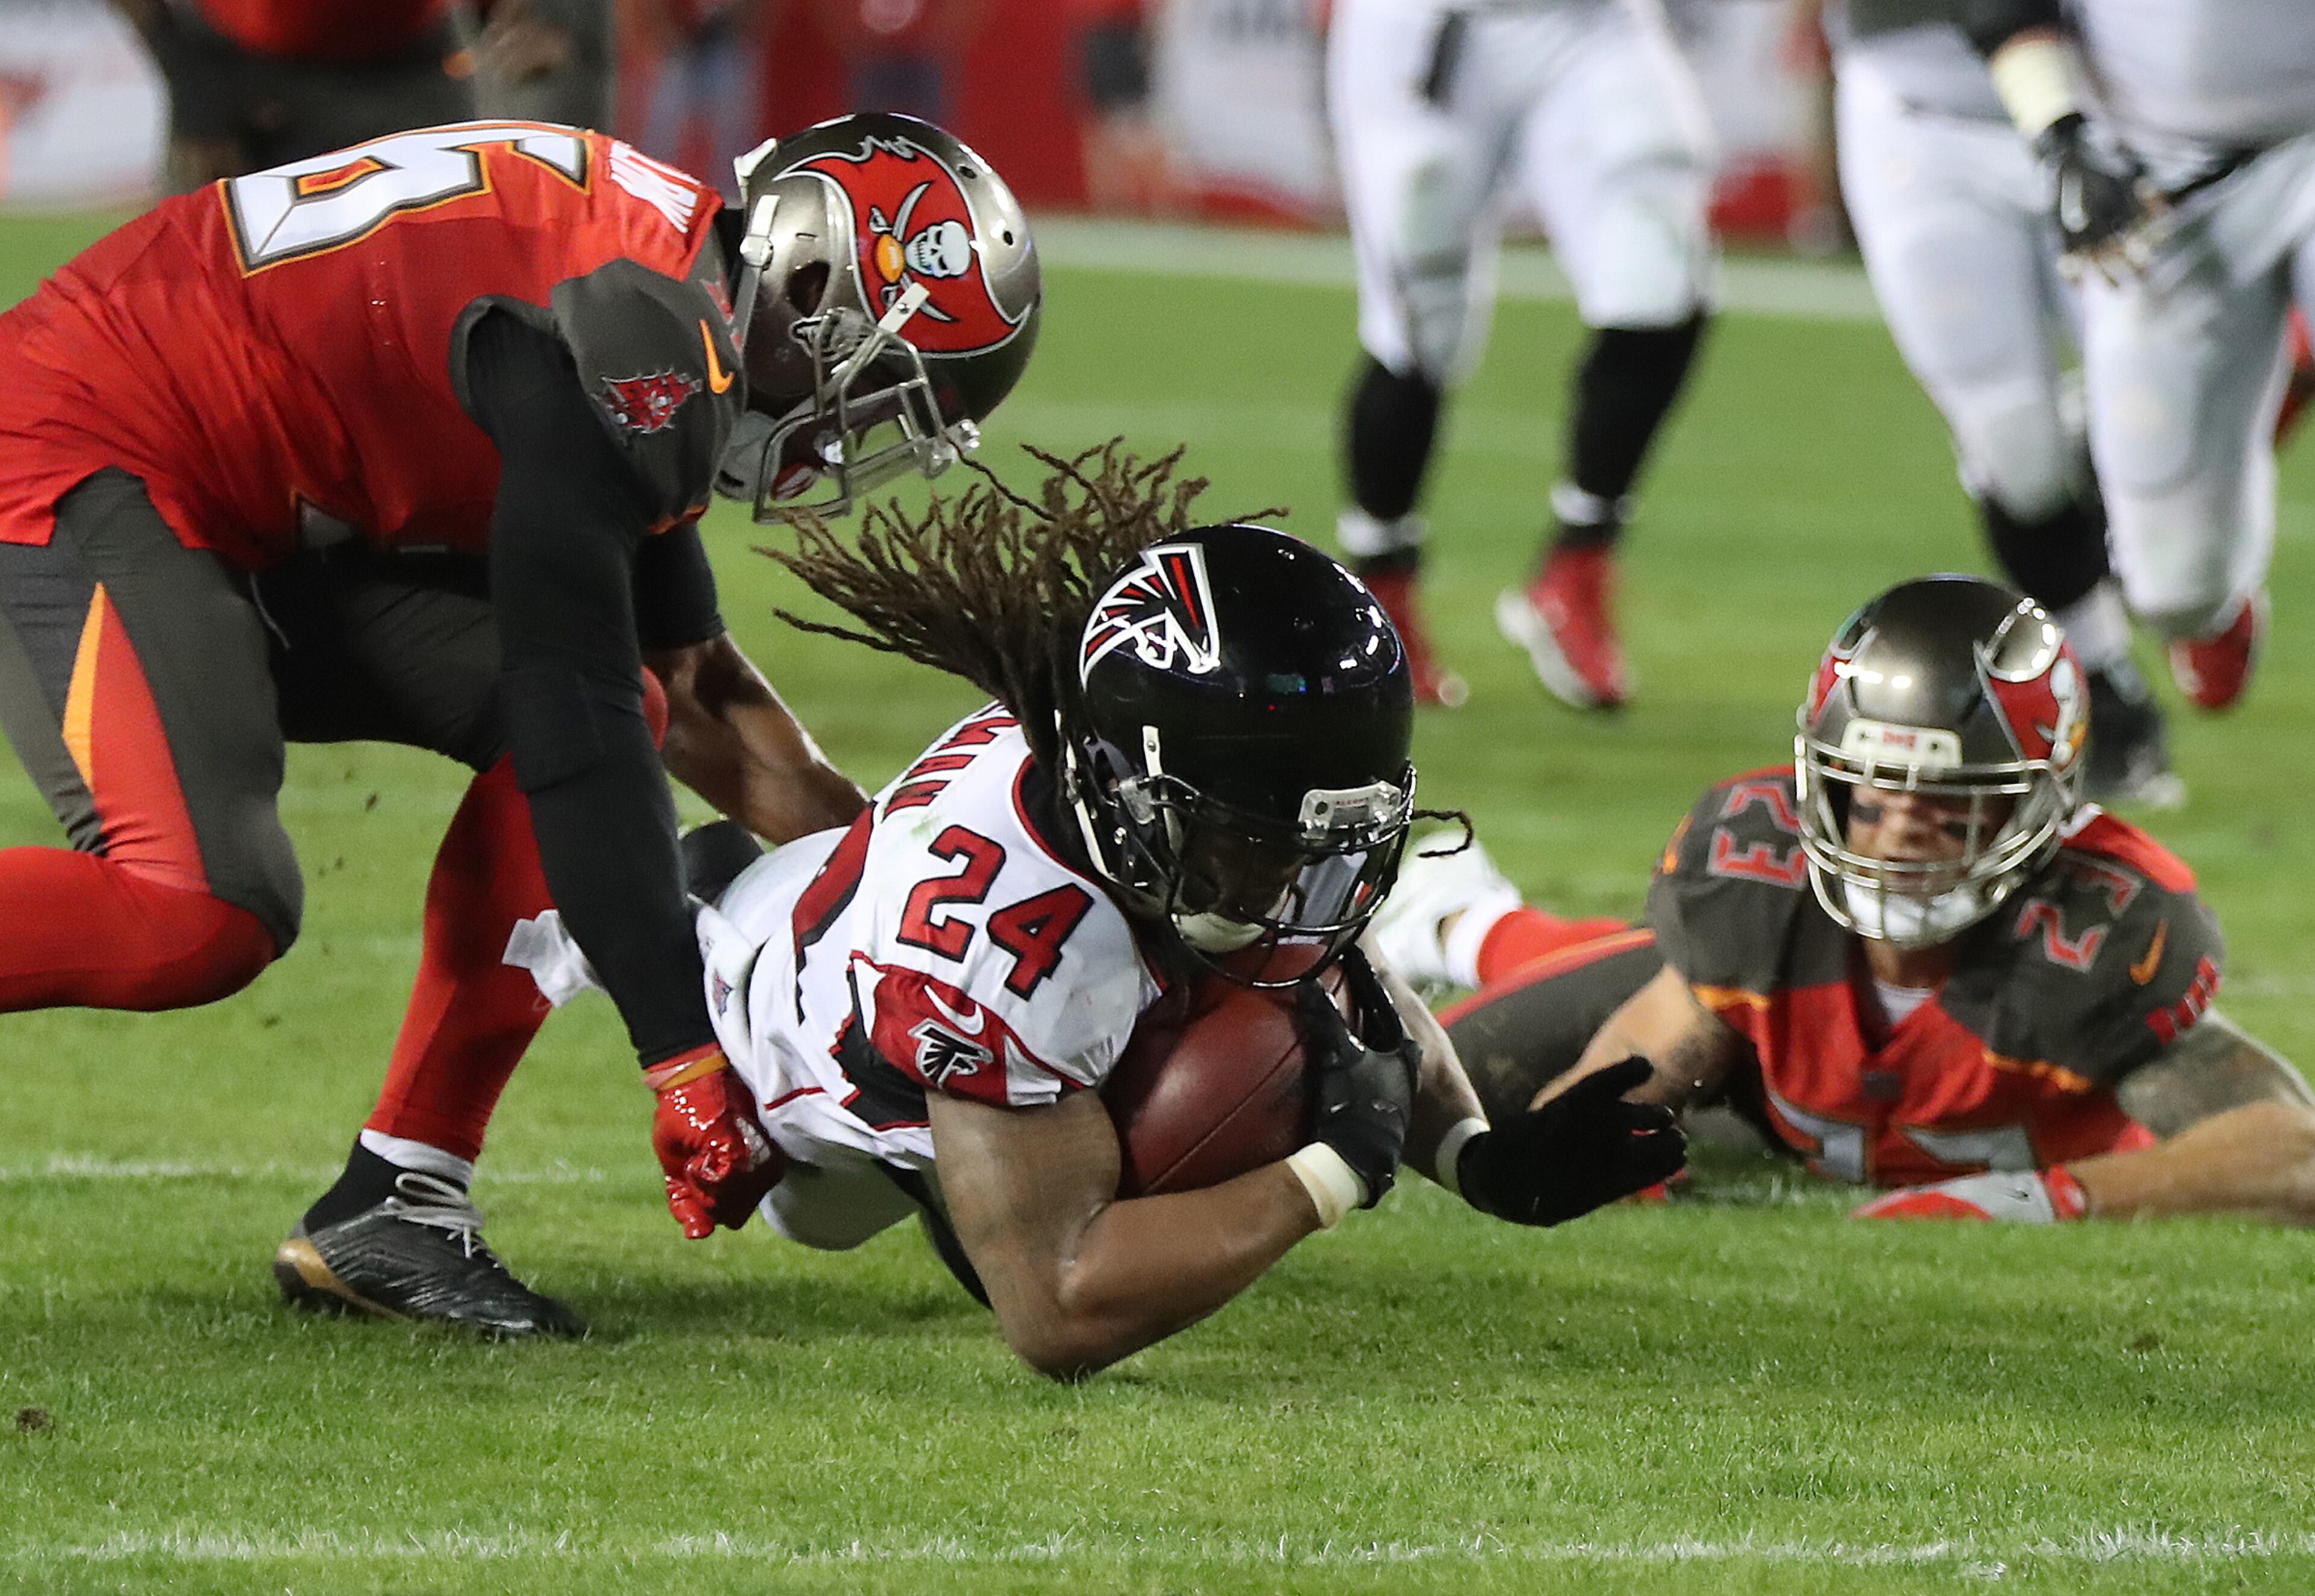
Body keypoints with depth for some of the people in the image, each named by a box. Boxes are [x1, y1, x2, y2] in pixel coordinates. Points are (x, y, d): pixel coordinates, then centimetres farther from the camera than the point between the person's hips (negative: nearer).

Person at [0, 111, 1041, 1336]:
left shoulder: (666, 308, 9)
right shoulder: (636, 334, -22)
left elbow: (689, 682, 20)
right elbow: (575, 710, -24)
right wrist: (686, 1059, -23)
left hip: (234, 521, 11)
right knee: (202, 917, -28)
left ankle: (393, 1205, 1)